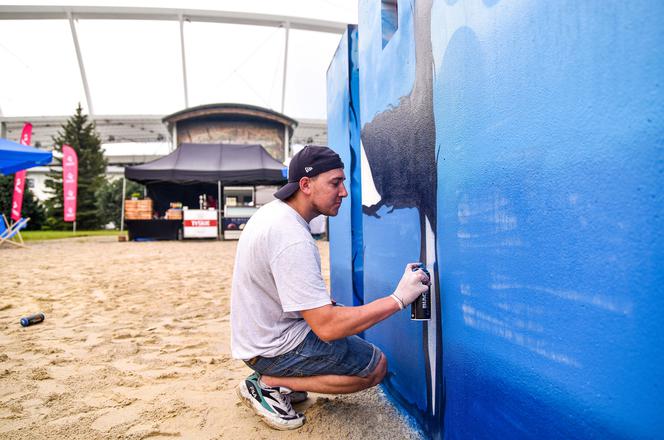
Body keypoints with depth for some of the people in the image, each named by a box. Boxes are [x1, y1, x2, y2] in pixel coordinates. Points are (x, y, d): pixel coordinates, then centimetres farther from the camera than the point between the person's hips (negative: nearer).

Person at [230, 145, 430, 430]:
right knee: (376, 366, -2)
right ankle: (269, 384, -3)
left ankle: (280, 379, 13)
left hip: (256, 332, 9)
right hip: (272, 349, -9)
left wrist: (320, 305, 8)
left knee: (341, 313, 25)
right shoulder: (293, 238, -30)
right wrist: (398, 299, -27)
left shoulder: (272, 212, 2)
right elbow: (327, 327, -31)